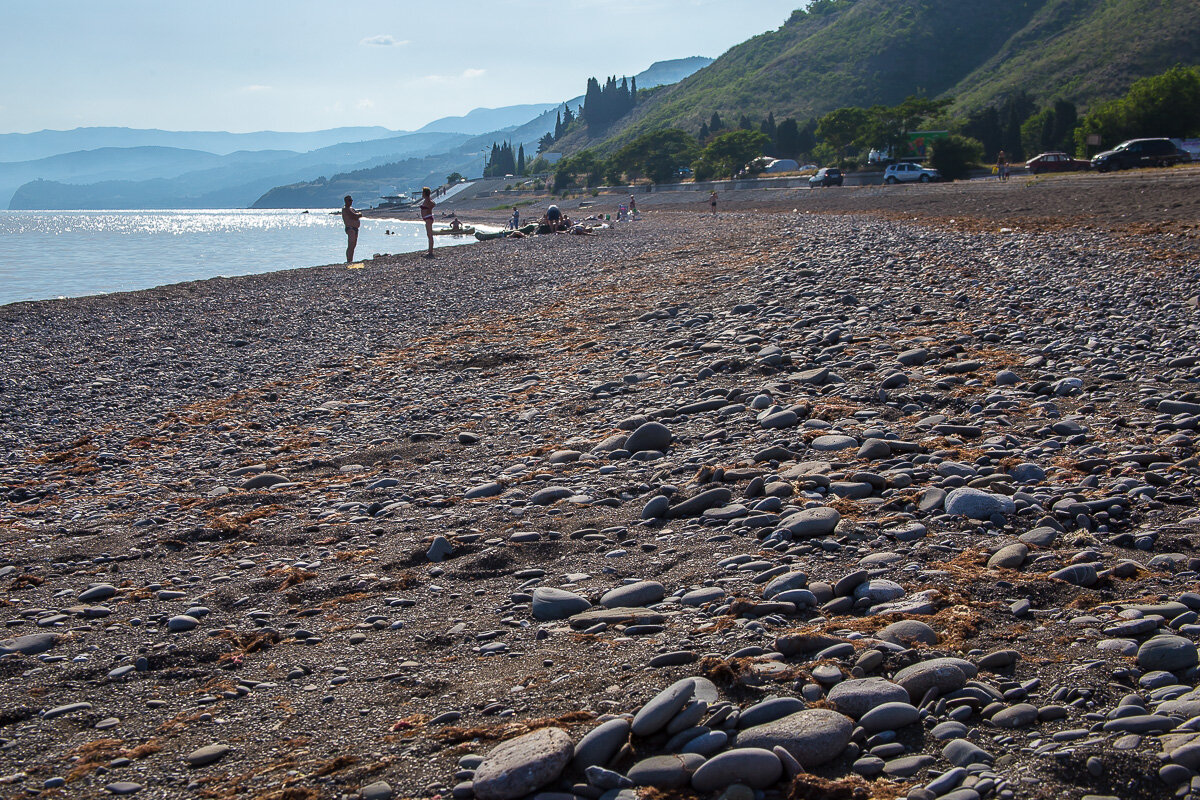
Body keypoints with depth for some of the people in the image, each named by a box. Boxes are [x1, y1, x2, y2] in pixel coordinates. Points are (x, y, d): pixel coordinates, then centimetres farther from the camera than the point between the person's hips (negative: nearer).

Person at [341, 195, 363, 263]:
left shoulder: (351, 208, 20)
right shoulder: (345, 209, -9)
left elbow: (360, 215, 12)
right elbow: (354, 216, -19)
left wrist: (357, 215, -7)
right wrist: (358, 214, 0)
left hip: (355, 229, 10)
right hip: (350, 228, -10)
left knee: (353, 246, 11)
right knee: (350, 246, -14)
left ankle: (351, 261, 14)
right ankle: (348, 261, -17)